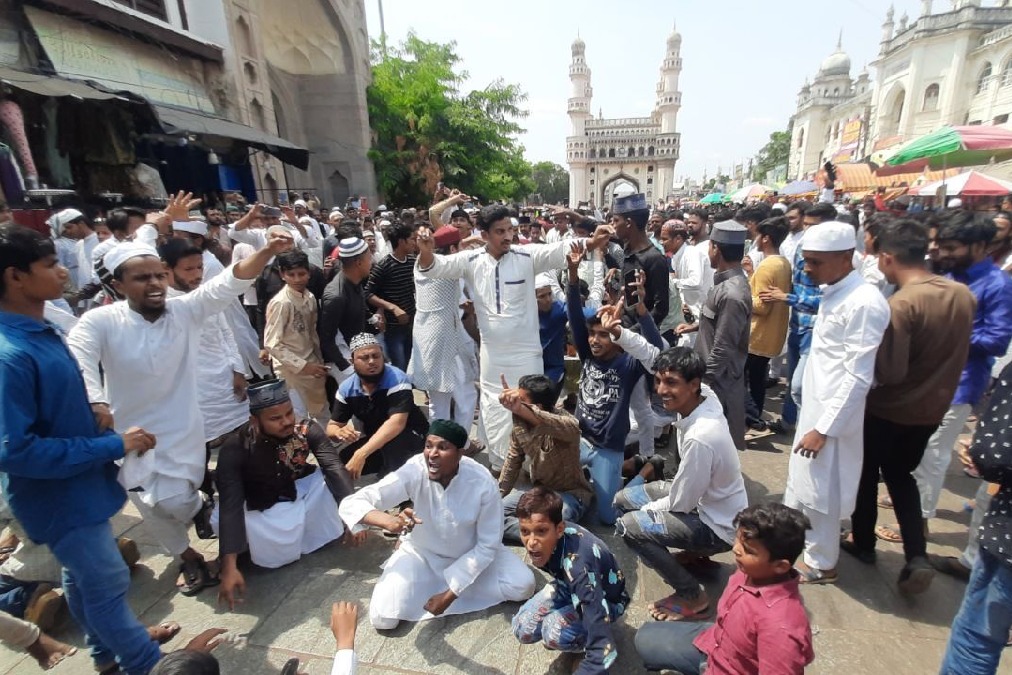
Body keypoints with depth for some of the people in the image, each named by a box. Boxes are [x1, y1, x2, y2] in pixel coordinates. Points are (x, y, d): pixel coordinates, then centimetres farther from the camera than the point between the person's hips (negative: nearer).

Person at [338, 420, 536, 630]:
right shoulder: (414, 471, -29)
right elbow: (350, 504, -31)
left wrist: (451, 593, -21)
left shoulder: (483, 483, -29)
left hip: (472, 553, 1)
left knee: (523, 586, -17)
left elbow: (487, 545, -18)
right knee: (382, 618, -17)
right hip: (422, 553, -1)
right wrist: (389, 521, -51)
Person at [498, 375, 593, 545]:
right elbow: (513, 460, 8)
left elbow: (572, 429, -54)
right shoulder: (519, 423, -7)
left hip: (569, 493, -6)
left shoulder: (563, 420, -27)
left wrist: (522, 409, -69)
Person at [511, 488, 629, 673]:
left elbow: (604, 649, -43)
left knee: (554, 632, -31)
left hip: (606, 600, -5)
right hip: (567, 585, 6)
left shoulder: (578, 564, -43)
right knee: (522, 629, -12)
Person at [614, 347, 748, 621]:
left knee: (628, 526, -20)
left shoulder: (700, 438, -38)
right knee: (623, 499, 9)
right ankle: (694, 555, 23)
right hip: (701, 496, 9)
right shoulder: (704, 396, -15)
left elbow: (681, 503, -25)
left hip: (718, 526, -8)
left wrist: (647, 509, -6)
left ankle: (692, 596, 1)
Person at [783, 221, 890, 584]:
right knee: (800, 483, 22)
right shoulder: (833, 293, 6)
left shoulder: (864, 303, -21)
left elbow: (858, 378, -22)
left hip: (833, 416, -9)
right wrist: (814, 419, 15)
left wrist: (824, 428, -20)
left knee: (820, 493, 9)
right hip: (815, 407, 9)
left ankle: (820, 564, 29)